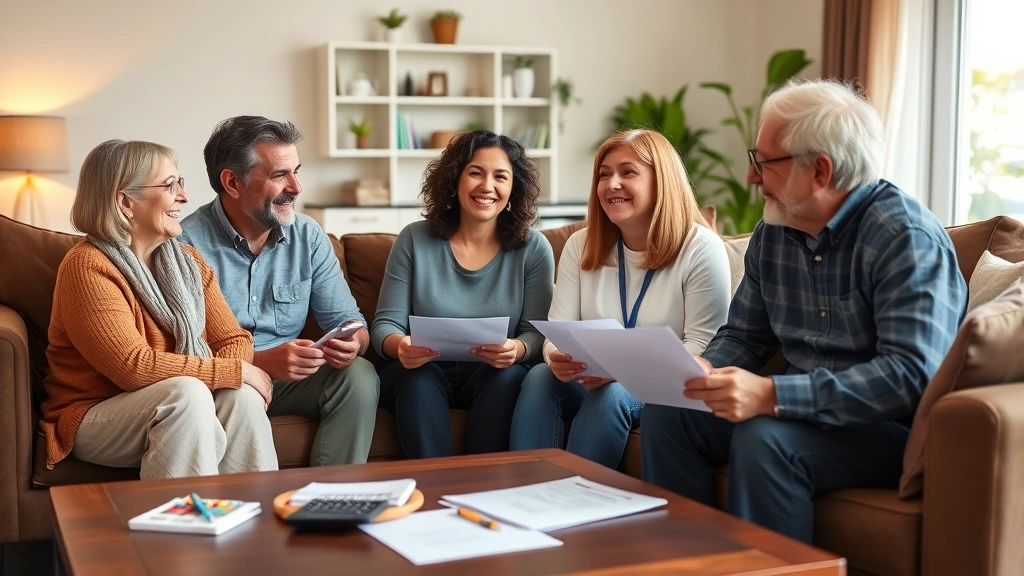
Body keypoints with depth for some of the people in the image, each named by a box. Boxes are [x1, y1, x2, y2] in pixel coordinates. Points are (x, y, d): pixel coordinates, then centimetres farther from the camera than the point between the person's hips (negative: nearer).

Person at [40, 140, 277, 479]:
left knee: (241, 395, -23)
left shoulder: (187, 260, 8)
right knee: (186, 393, -32)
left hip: (178, 407, 6)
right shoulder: (87, 267, -15)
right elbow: (133, 367, -24)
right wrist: (236, 372, -21)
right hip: (93, 419, -6)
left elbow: (233, 340, 4)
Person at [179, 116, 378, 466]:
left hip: (288, 377, 5)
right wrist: (263, 361, -30)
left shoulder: (308, 237, 4)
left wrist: (352, 343, -19)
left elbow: (348, 320, 6)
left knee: (360, 376, -22)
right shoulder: (188, 244, -12)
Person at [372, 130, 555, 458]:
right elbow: (385, 325, -1)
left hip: (492, 380, 1)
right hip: (420, 373, 0)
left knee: (509, 376, -31)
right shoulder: (415, 240, -1)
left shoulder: (533, 249, 0)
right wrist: (399, 346, -25)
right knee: (419, 377, -32)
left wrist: (517, 350, -27)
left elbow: (538, 334, -3)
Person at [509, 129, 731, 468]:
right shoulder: (581, 245, 6)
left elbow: (701, 347, -12)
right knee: (540, 377, -26)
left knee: (611, 394, -34)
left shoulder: (701, 249, -8)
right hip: (594, 379, 4)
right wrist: (557, 358, -26)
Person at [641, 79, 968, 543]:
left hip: (894, 430, -7)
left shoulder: (906, 237, -18)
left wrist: (772, 395, -35)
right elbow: (743, 335, 15)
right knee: (667, 412, -6)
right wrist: (704, 371, -10)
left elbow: (911, 375, -28)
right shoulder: (772, 232, 6)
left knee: (764, 439, -31)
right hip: (802, 411, 8)